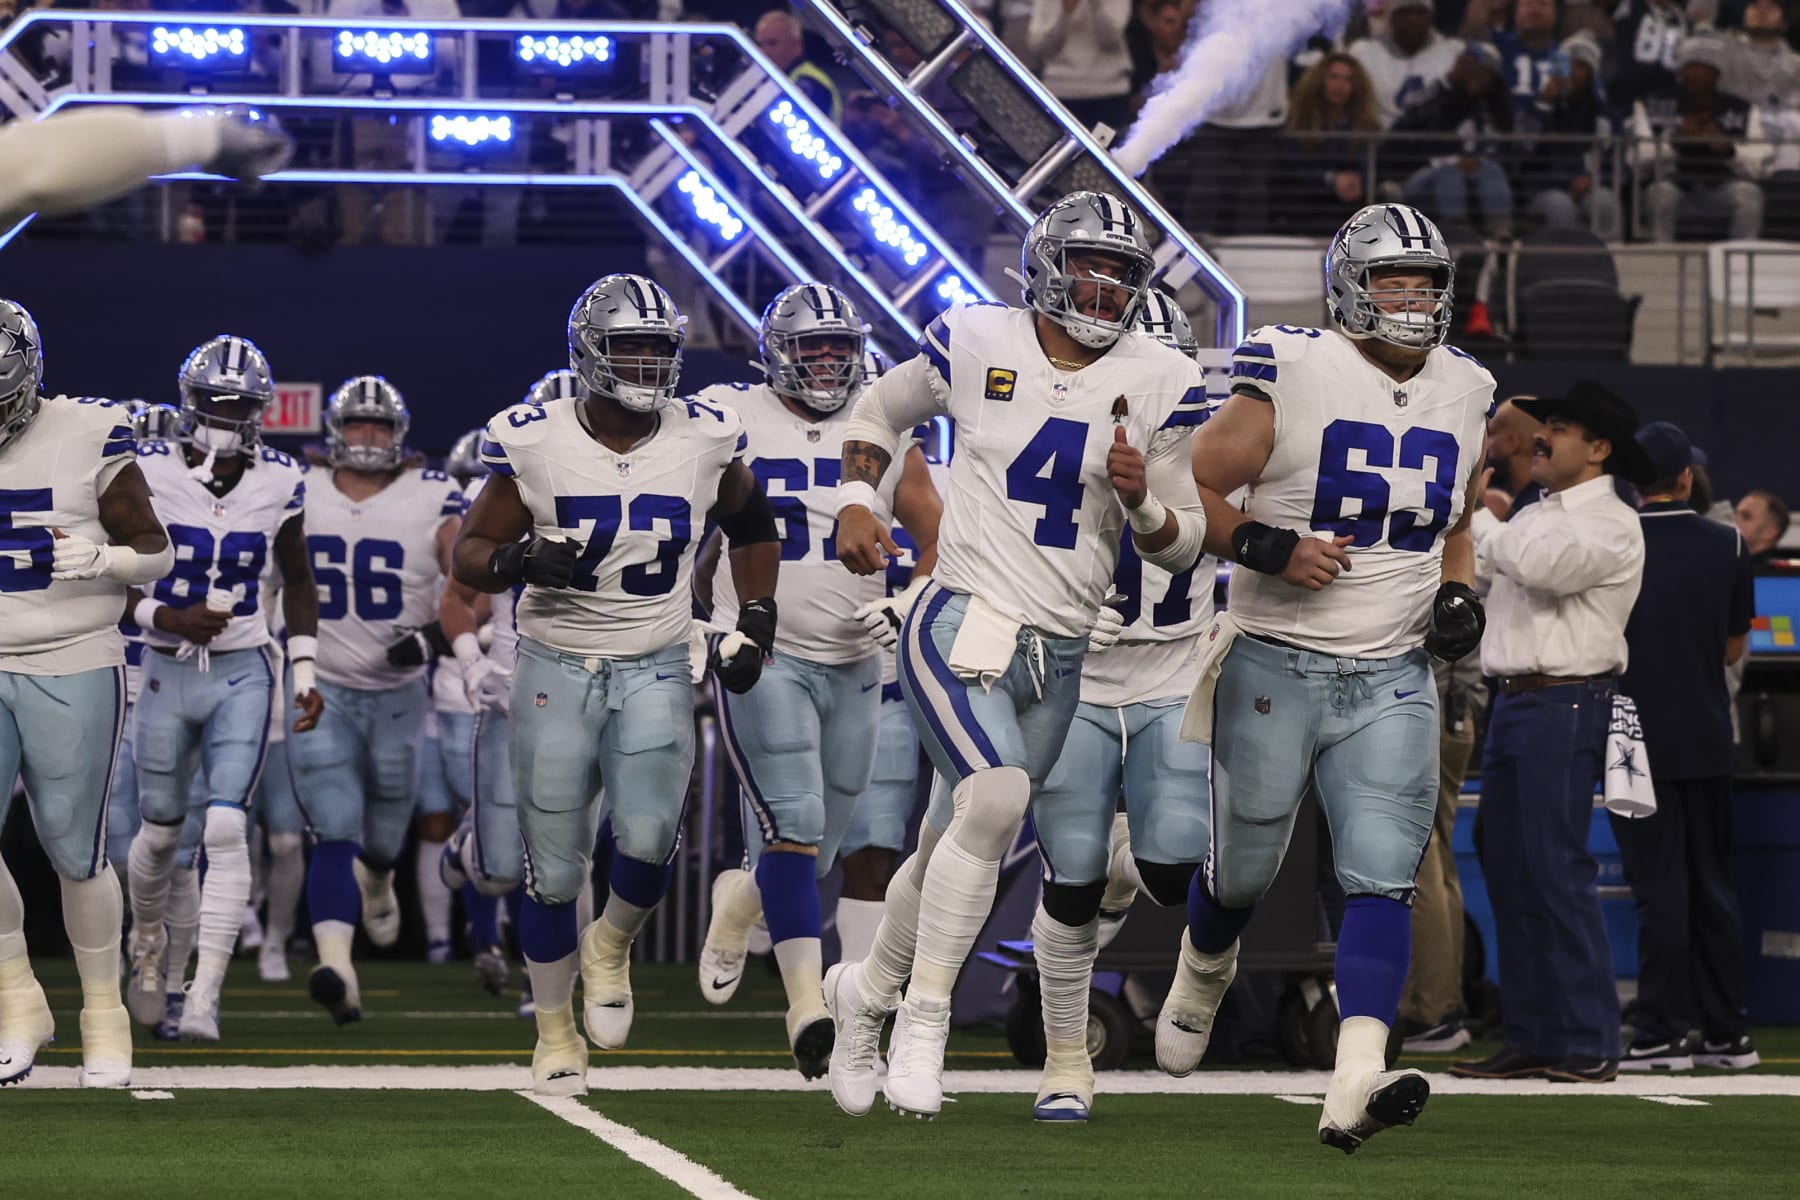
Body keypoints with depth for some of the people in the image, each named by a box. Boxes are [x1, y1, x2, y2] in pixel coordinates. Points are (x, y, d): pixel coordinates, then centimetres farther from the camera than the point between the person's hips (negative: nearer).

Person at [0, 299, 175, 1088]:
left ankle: (104, 1015, 20)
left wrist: (102, 558, -20)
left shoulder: (89, 440, -9)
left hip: (74, 674, -3)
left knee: (76, 852, 2)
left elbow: (156, 553, -1)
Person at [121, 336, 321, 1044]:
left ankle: (204, 998, -14)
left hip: (243, 674, 0)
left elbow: (297, 581, 12)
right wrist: (167, 619, -21)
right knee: (162, 831, 12)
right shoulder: (151, 473, -8)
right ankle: (148, 943, 43)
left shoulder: (278, 483, -2)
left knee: (226, 831, -13)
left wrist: (305, 675, 7)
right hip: (167, 671, 0)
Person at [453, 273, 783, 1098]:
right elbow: (468, 555, -1)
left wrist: (754, 622, 8)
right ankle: (555, 1032, 21)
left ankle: (612, 946, 13)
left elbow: (751, 526, 17)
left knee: (647, 839, -20)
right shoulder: (535, 444, -9)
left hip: (656, 672, 1)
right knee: (554, 872, 1)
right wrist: (517, 560, -23)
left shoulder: (704, 442, -3)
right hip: (557, 668, -1)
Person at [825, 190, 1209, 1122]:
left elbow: (1184, 542, 7)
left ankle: (868, 990, 39)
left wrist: (1141, 500, -14)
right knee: (996, 796, -28)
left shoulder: (1158, 383, 2)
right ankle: (923, 1014, -17)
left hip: (1061, 654, 4)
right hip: (961, 620, -4)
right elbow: (878, 411, 17)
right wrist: (855, 504, 2)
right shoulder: (976, 344, -2)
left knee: (958, 848, 13)